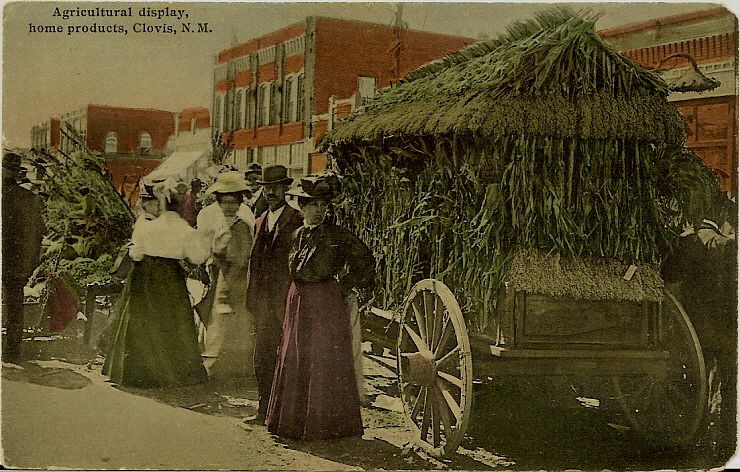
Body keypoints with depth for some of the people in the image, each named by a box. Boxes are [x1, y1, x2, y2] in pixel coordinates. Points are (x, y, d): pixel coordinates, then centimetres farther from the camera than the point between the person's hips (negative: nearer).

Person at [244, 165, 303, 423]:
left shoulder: (297, 220, -6)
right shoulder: (260, 222, 17)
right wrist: (251, 296, 14)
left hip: (287, 298, -7)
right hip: (264, 300, 7)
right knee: (262, 357, 9)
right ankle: (264, 409, 19)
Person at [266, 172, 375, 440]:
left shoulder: (336, 235, -7)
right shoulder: (297, 235, 9)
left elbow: (364, 259, -5)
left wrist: (345, 285, -3)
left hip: (327, 302, -6)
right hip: (299, 302, 6)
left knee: (326, 362, -1)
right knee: (295, 360, 10)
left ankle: (327, 423, 8)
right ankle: (294, 419, 21)